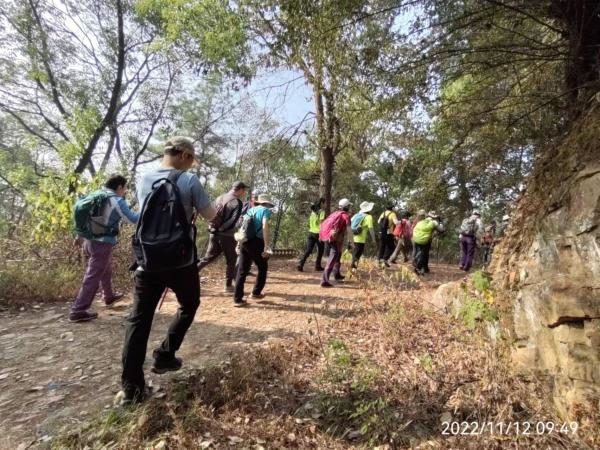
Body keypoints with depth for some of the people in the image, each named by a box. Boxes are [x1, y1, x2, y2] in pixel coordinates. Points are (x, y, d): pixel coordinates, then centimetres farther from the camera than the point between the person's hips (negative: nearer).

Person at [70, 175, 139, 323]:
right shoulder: (117, 201, -12)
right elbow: (133, 218, -14)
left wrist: (80, 236, 26)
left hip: (91, 240, 9)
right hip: (103, 243, -9)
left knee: (106, 271, 26)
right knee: (92, 277, -5)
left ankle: (109, 296, 42)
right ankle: (78, 311, -2)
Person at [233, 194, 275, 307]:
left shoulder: (250, 210, 19)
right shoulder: (265, 210, 0)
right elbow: (265, 227, -15)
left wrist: (239, 244, 24)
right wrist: (266, 246, -18)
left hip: (245, 242, 6)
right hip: (257, 242, -6)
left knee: (242, 271, 7)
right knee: (262, 268, 16)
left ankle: (237, 299, 7)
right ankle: (256, 293, 23)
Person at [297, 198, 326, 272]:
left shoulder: (312, 211, 12)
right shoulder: (321, 211, -9)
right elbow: (321, 223, -15)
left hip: (311, 232, 6)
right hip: (318, 233, -6)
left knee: (308, 250, 4)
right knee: (320, 250, 12)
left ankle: (300, 264, -10)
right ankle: (317, 266, 17)